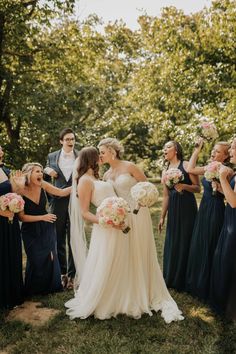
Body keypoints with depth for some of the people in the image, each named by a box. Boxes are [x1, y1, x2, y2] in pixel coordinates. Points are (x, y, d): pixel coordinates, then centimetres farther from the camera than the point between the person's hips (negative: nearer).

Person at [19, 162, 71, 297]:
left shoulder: (43, 185, -10)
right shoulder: (21, 191, -20)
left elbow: (62, 192, -1)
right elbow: (22, 217, -15)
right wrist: (42, 217, -17)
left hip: (47, 228, 3)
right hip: (31, 231, -3)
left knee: (50, 257, 6)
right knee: (36, 260, 4)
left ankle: (50, 286, 31)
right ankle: (34, 289, 33)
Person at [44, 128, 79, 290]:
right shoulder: (52, 157, 6)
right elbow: (45, 176, 14)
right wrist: (47, 171, -8)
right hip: (58, 202, 2)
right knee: (59, 239, 11)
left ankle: (72, 274, 19)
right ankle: (62, 273, 26)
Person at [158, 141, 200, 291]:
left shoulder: (186, 165, -4)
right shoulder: (165, 171, 13)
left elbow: (198, 188, -4)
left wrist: (184, 186, -22)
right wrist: (162, 217, 13)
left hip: (187, 207, -5)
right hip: (173, 209, 5)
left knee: (185, 242, 1)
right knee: (172, 243, 10)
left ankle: (184, 281, 18)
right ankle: (172, 279, 28)